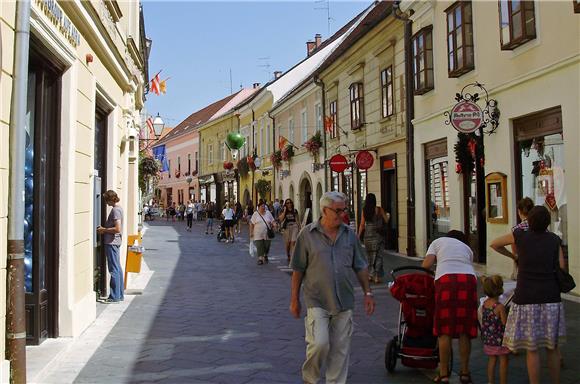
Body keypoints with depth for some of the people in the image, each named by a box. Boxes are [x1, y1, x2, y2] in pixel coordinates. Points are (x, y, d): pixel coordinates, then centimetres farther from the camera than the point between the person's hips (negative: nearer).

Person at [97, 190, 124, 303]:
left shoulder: (115, 210, -16)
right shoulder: (118, 208, 14)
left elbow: (117, 229, -24)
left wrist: (104, 230, -14)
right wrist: (104, 229, 10)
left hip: (112, 243, -10)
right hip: (116, 242, 10)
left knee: (114, 269, -6)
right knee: (117, 269, 13)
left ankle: (114, 296, -1)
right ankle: (120, 295, 20)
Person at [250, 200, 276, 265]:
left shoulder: (268, 213, 8)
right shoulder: (255, 214, 0)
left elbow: (272, 221, 10)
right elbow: (251, 224, 0)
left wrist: (273, 224, -13)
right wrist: (251, 233, -3)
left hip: (267, 234, 3)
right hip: (258, 235, -2)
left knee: (267, 247, 8)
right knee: (259, 247, -6)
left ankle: (265, 256, 33)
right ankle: (260, 259, 1)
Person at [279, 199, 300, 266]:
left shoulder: (295, 211, 7)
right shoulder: (283, 211, 4)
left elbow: (298, 220, 14)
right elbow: (280, 219, -10)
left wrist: (299, 228, 11)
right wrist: (284, 211, -12)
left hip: (294, 227, -1)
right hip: (287, 228, 1)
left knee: (293, 242, -14)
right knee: (287, 244, 8)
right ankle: (288, 257, 26)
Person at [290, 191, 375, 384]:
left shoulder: (349, 235, 6)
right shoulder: (307, 234, -4)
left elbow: (360, 267, 13)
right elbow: (298, 270, 0)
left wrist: (368, 293, 9)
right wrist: (294, 299, 1)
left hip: (344, 302, 4)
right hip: (317, 301, -3)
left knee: (340, 349, 8)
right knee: (319, 343, -11)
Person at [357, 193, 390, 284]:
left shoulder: (364, 210, -2)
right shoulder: (379, 210, -6)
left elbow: (362, 225, 0)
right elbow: (386, 221, 2)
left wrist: (359, 236, 8)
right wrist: (388, 216, 24)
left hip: (368, 235, 2)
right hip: (378, 235, -2)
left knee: (370, 255, 15)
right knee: (378, 255, 1)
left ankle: (370, 274, 20)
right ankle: (377, 276, -3)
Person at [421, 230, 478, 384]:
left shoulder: (438, 241, 25)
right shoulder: (467, 248, 34)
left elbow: (426, 264, 10)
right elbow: (466, 266, 19)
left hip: (446, 280, -3)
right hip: (468, 279, 3)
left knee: (444, 330, 2)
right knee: (464, 330, 10)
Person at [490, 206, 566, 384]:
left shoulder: (519, 235, -2)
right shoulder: (554, 239, 4)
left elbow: (494, 244, 13)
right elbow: (561, 269, 4)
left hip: (526, 299, -2)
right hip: (551, 299, 3)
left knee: (532, 349, 5)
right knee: (552, 346, 15)